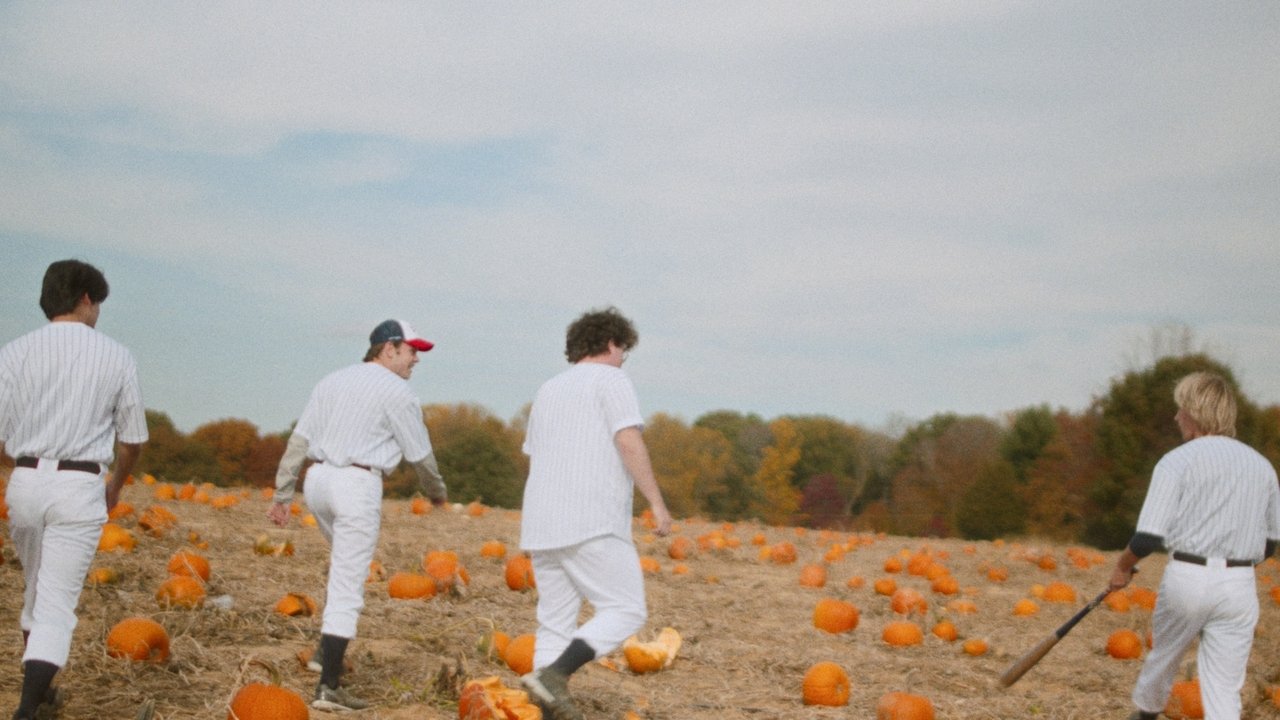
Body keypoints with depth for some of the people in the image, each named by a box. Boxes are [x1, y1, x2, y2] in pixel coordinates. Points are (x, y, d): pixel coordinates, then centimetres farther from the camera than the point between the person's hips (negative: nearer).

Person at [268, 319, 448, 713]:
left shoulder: (333, 381, 15)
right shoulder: (396, 391, -4)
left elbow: (298, 440, 11)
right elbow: (419, 455, 1)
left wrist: (282, 494, 12)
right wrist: (437, 491, 19)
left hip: (317, 479, 8)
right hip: (357, 485, -7)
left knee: (345, 564, 29)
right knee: (347, 588, -6)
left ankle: (326, 651, 24)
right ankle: (329, 687, -8)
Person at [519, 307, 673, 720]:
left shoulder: (548, 390, 22)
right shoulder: (610, 380, 1)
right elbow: (629, 442, -12)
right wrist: (657, 503, -12)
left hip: (542, 526, 8)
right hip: (593, 524, -7)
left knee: (555, 623, 9)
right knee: (626, 611, -3)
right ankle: (553, 674, -19)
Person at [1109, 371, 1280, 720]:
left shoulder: (1177, 460, -6)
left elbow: (1149, 537, -12)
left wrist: (1123, 565, 6)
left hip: (1187, 577, -3)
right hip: (1240, 586, 3)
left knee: (1163, 657, 23)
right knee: (1224, 691, 3)